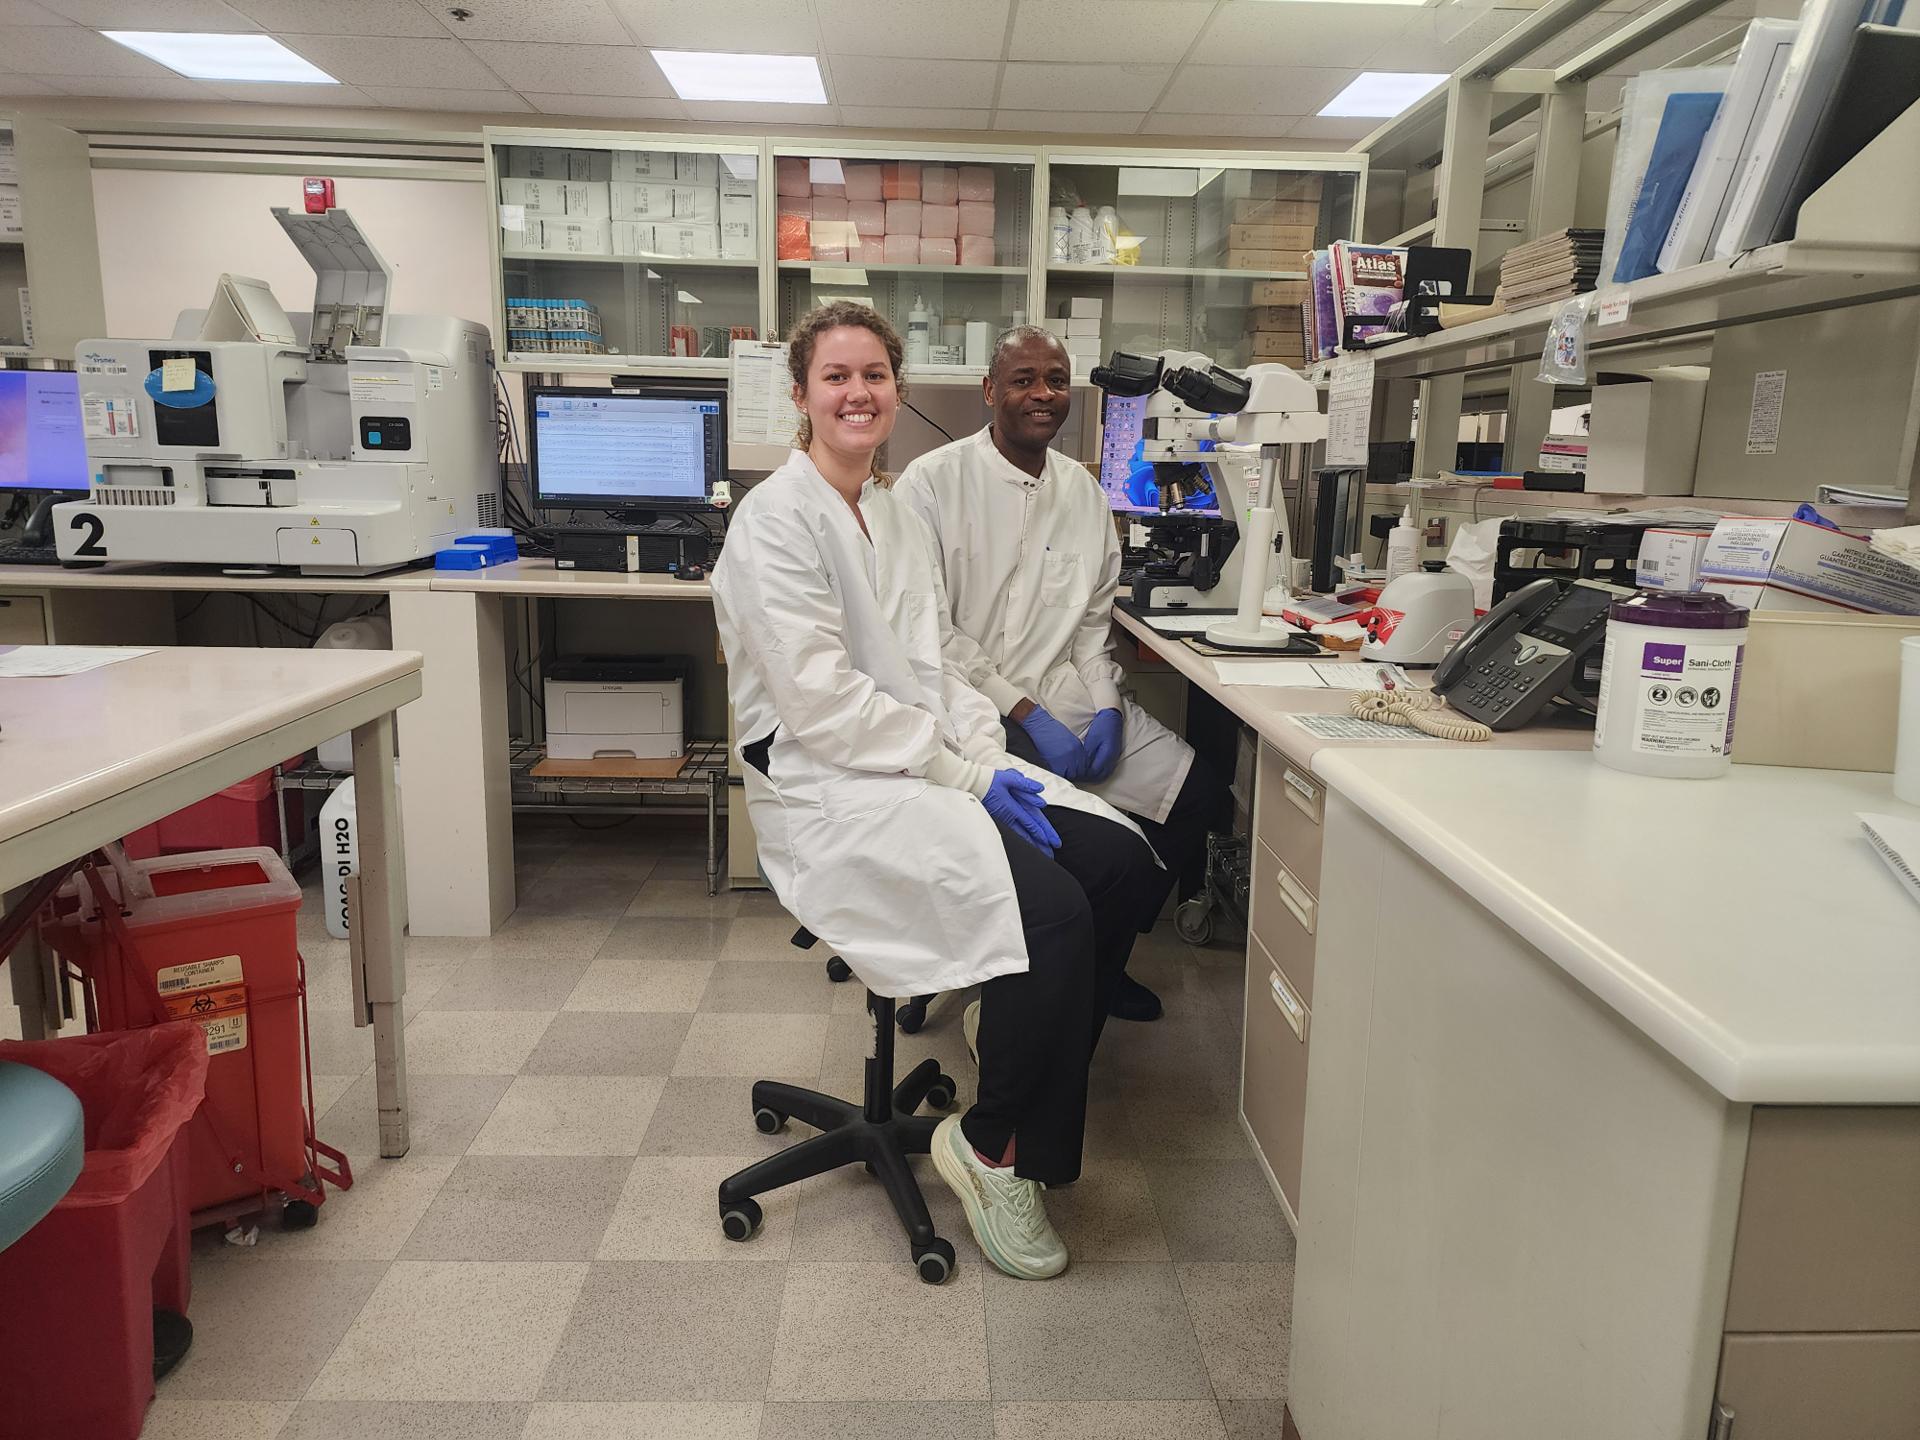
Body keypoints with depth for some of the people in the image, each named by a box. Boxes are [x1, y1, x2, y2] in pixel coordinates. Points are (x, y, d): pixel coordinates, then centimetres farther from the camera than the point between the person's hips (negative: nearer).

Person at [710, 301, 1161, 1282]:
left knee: (1121, 861, -9)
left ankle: (1005, 1031, 11)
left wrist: (988, 751, -3)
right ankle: (990, 1146, -2)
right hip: (827, 790, -8)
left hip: (923, 768, 8)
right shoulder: (776, 518, -10)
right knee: (1053, 909, -24)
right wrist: (966, 773, -17)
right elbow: (819, 697, -18)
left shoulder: (896, 517, 16)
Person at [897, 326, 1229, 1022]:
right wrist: (1026, 714, -16)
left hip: (1065, 693, 6)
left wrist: (1106, 706, -2)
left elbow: (1092, 623, 17)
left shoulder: (1084, 492, 13)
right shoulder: (933, 481, -6)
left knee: (1198, 795, -6)